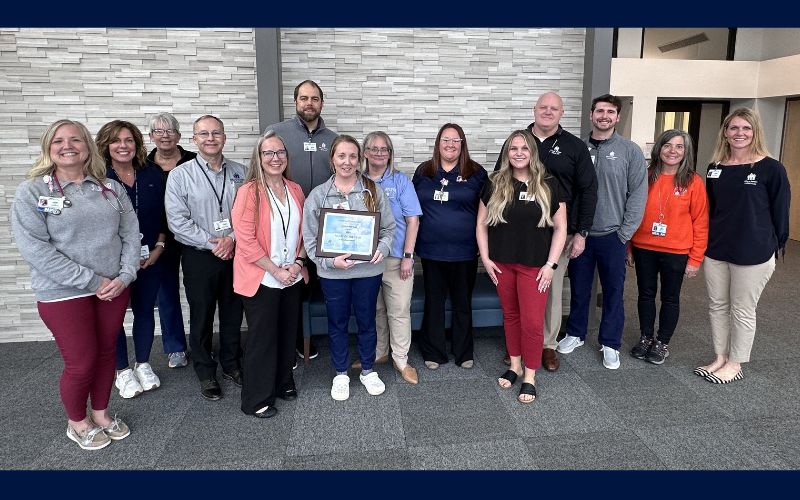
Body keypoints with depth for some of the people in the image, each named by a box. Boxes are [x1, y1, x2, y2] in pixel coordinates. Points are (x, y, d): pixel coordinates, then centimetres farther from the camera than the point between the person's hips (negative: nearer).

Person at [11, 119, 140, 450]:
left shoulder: (111, 188, 5)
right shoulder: (32, 192, -6)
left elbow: (131, 233, 4)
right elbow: (34, 249, -15)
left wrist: (125, 275, -11)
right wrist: (91, 281, -18)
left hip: (114, 288, 4)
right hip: (64, 294, -4)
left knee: (106, 353, 14)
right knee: (81, 362, 3)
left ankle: (101, 413, 36)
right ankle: (77, 422, 30)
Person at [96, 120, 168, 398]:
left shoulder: (152, 176, 3)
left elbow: (163, 217, 7)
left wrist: (159, 247, -4)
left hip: (150, 258, 3)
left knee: (145, 311, 12)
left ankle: (143, 365, 28)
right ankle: (123, 371, 23)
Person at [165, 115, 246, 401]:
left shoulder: (239, 172, 4)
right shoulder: (180, 175, -5)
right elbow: (177, 220, -11)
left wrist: (232, 238, -14)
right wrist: (212, 243, -15)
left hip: (235, 253, 3)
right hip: (199, 257, -2)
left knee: (233, 314, 14)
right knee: (201, 317, 9)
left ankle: (231, 364, 33)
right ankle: (206, 374, 25)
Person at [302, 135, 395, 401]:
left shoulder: (373, 190, -2)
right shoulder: (318, 195, -3)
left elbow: (389, 227, 4)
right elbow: (310, 237, -4)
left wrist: (382, 248, -14)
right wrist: (330, 260, -17)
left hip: (368, 269, 1)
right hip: (332, 272, 0)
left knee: (367, 321, 15)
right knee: (337, 324, 14)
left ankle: (368, 371, 35)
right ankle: (340, 374, 32)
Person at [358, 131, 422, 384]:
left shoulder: (401, 181, -1)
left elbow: (413, 220, -4)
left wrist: (408, 256, -10)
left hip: (396, 257, -2)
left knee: (399, 310, 3)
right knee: (373, 309, 14)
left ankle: (400, 359, 19)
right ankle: (377, 353, 32)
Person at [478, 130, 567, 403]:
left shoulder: (549, 185, -3)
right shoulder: (495, 184, 1)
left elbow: (560, 228, -2)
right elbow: (481, 224, 6)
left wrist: (551, 264, -8)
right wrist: (485, 258, -1)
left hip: (535, 265, -2)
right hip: (501, 264, 2)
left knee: (532, 321, 0)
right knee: (510, 316, 15)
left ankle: (530, 376, 18)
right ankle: (514, 365, 32)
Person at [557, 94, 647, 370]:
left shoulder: (630, 151, -3)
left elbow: (638, 195, -5)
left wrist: (624, 234, -8)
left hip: (612, 237, -1)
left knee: (613, 293, 9)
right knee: (578, 289, 14)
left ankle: (610, 344, 24)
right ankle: (575, 334, 32)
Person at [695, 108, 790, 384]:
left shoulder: (771, 169, -8)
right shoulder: (715, 168, 5)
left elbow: (780, 212, -4)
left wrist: (777, 247, -1)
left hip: (753, 254, -5)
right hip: (716, 251, 5)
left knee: (742, 311, 8)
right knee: (717, 306, 13)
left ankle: (735, 364, 23)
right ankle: (720, 358, 28)